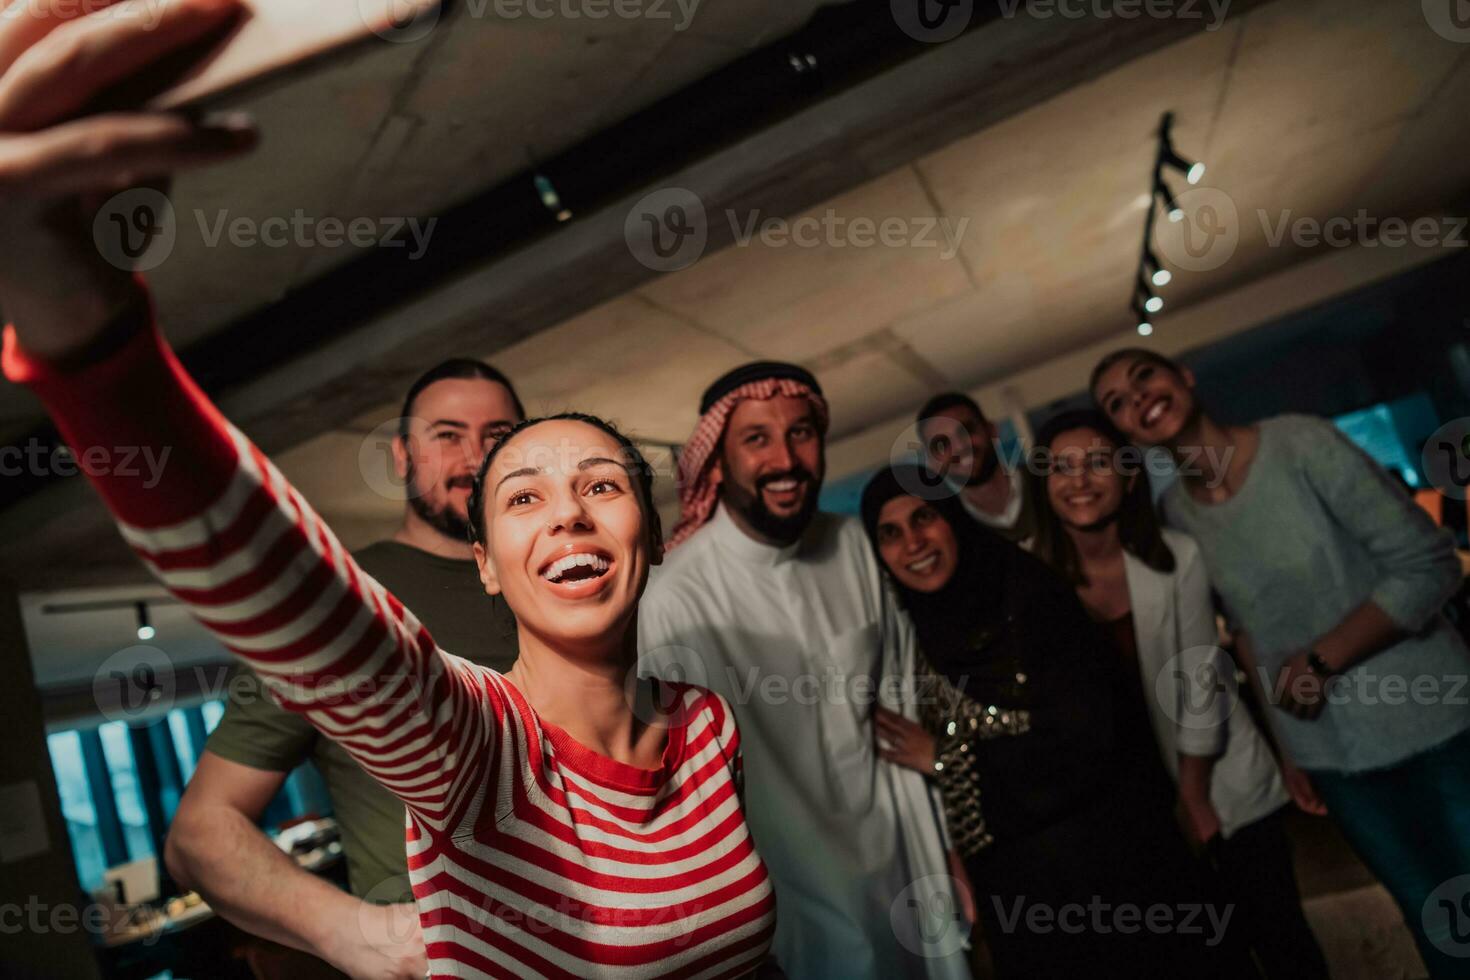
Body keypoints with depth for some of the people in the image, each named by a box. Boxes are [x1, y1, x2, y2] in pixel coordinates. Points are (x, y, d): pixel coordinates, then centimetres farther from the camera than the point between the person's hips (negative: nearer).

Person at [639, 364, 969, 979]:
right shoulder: (675, 601, -24)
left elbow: (902, 704, 2)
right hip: (803, 897, -5)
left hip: (902, 864, 5)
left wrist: (940, 855, 5)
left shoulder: (854, 547, -7)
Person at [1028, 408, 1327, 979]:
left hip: (1219, 778, -1)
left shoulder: (1176, 556, -15)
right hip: (1124, 799, 1)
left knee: (1275, 931, 8)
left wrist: (1193, 795, -8)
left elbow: (1199, 679, -10)